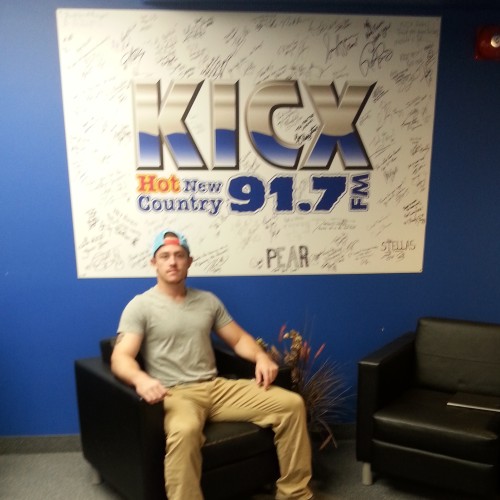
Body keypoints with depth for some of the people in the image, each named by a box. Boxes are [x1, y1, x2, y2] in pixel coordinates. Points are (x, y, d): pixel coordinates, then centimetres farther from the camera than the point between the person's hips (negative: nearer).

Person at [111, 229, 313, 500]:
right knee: (184, 430, -42)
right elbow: (120, 358, -10)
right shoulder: (140, 306, 0)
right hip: (175, 394, -5)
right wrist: (141, 379, -34)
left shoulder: (208, 300, 15)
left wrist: (261, 356, -6)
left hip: (218, 387, 5)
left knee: (291, 403, -8)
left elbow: (239, 338, 17)